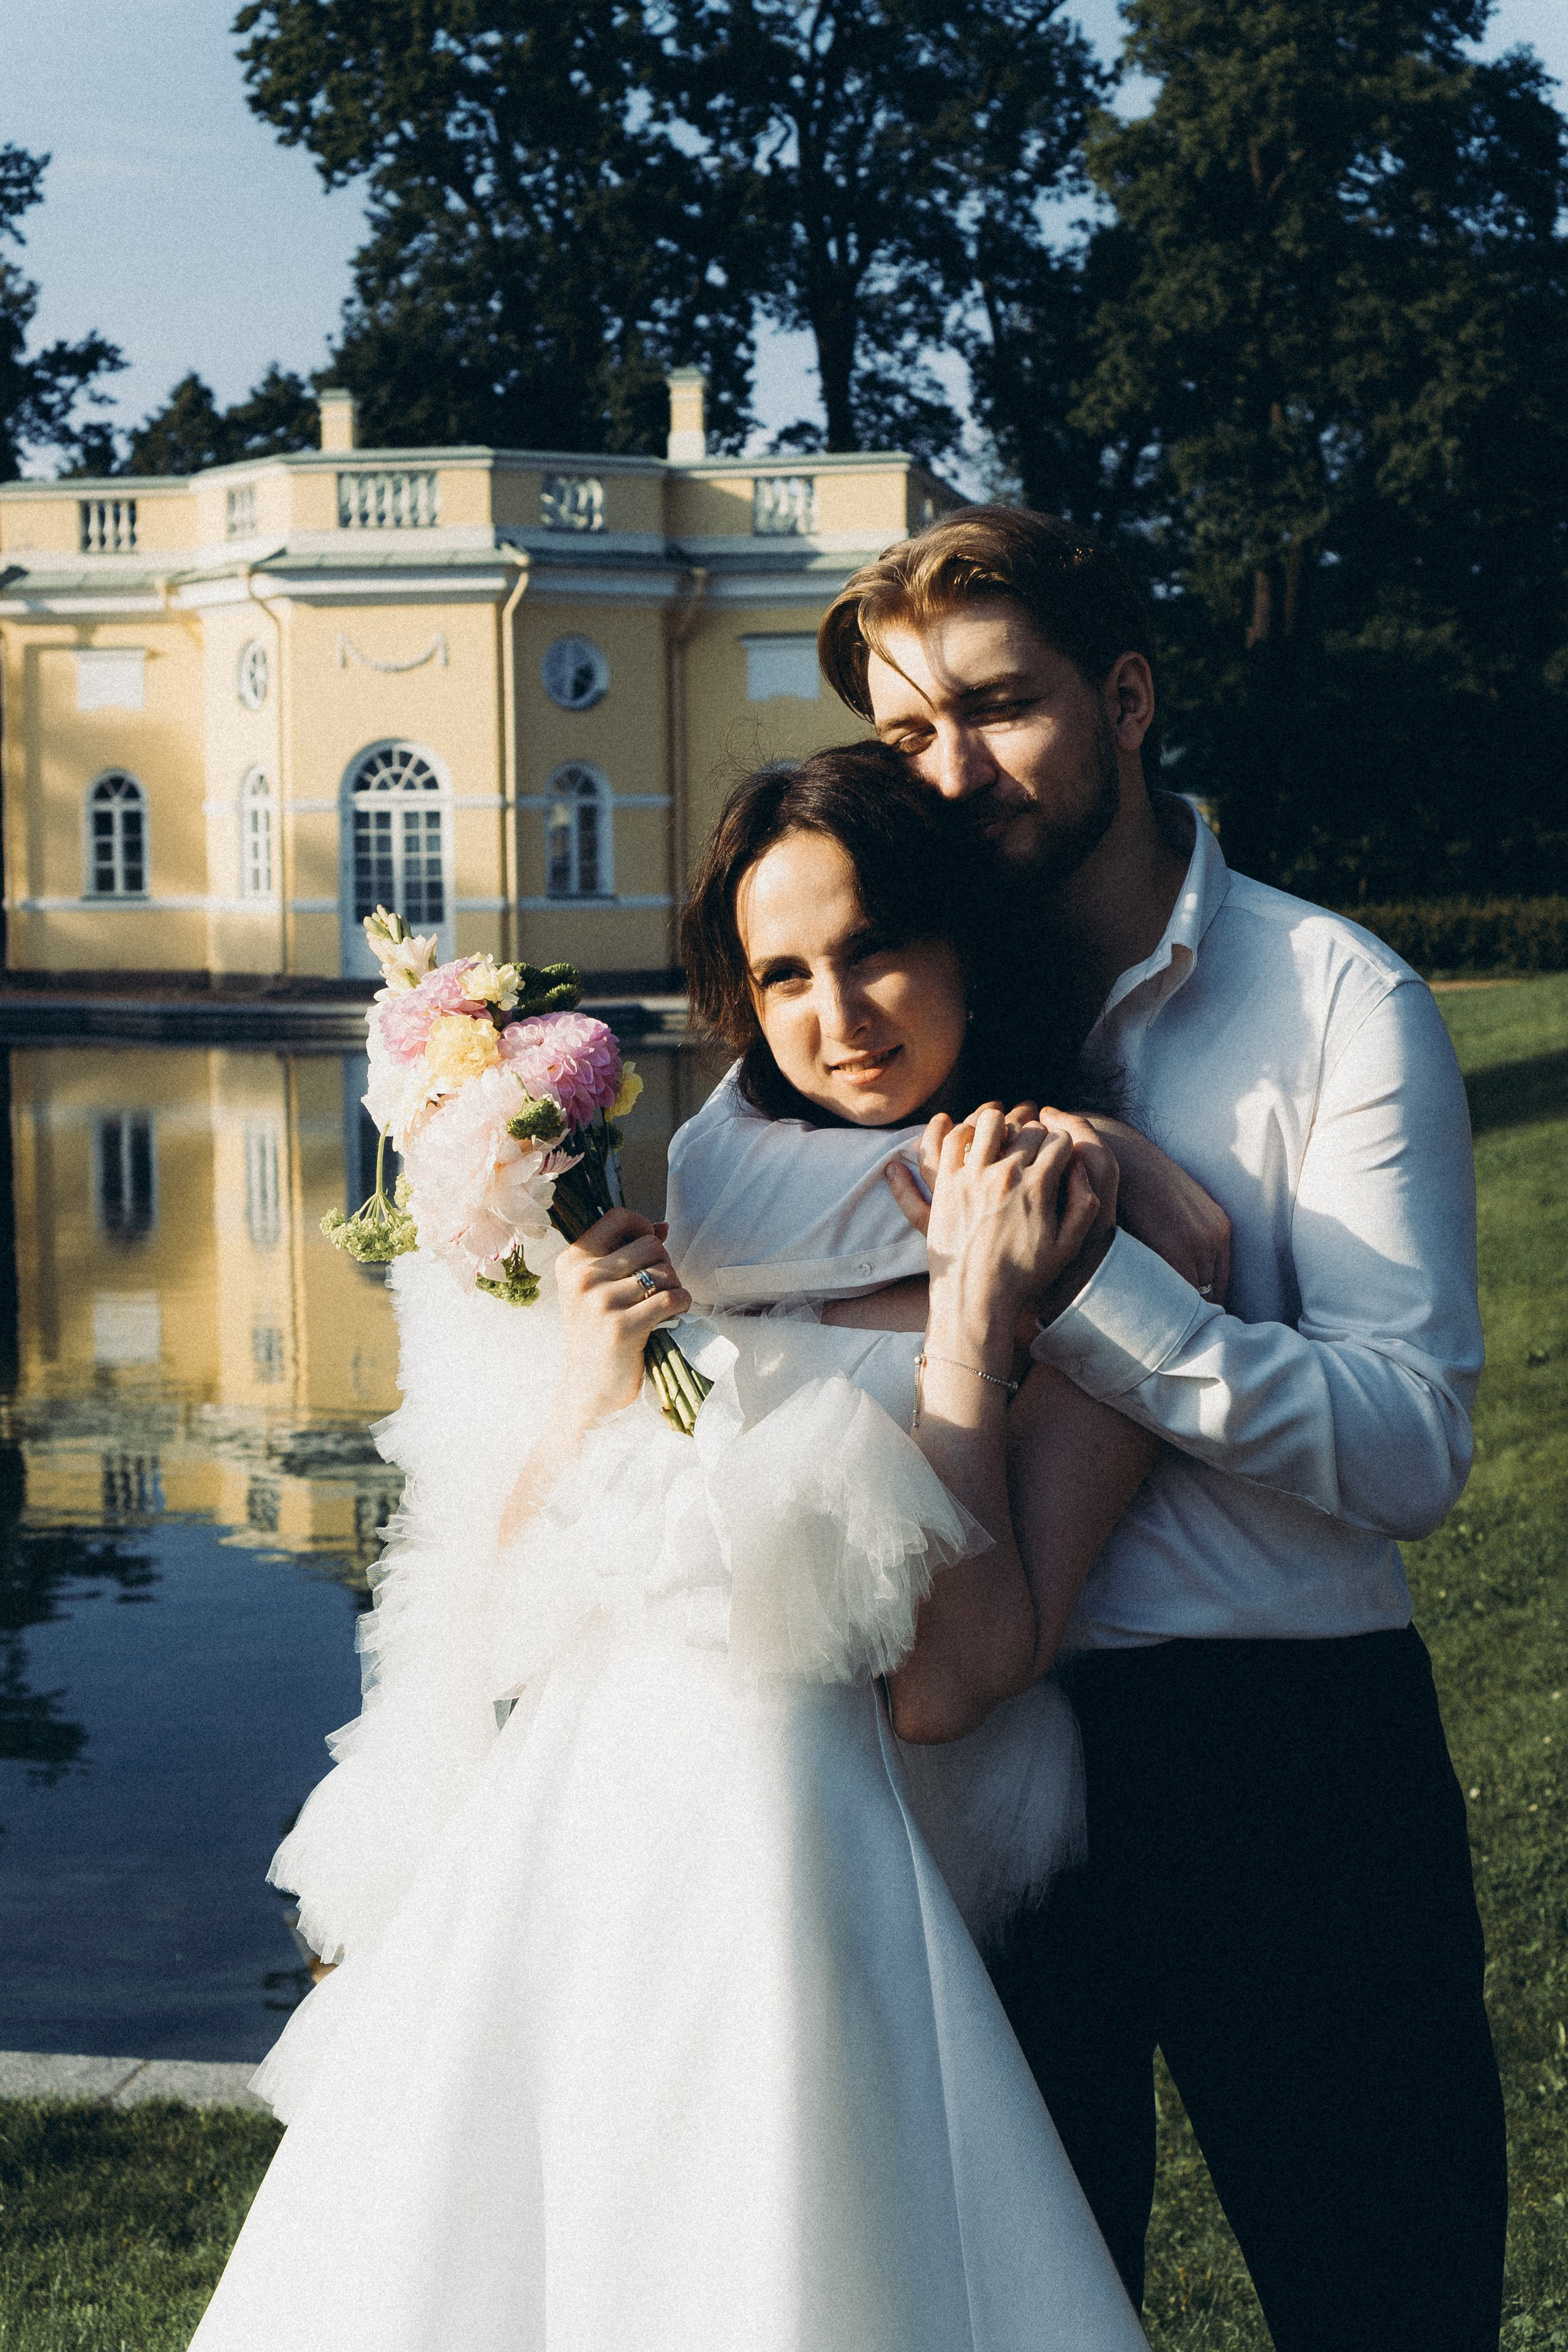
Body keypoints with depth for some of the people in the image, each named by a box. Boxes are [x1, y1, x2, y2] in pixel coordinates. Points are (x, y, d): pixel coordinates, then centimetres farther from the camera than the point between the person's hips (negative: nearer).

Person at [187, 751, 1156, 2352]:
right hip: (546, 1864, 4)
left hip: (794, 1889, -4)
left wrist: (973, 1322, -11)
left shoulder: (1085, 1262, 0)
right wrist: (589, 1380, -8)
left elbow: (947, 1685, -11)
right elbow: (505, 1626, 7)